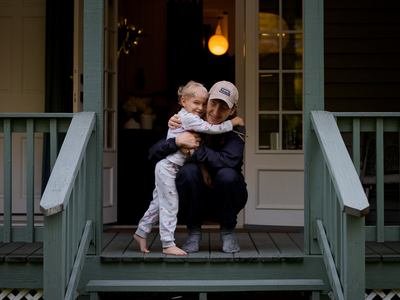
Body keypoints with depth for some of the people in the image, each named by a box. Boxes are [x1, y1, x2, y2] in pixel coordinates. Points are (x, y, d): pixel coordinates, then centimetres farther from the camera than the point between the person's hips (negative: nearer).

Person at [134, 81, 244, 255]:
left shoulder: (189, 118, 16)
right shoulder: (188, 118, -16)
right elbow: (211, 128, -19)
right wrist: (233, 122, -10)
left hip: (168, 168, 10)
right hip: (168, 167, -10)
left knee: (158, 203, 16)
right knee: (169, 205, -5)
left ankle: (141, 232, 25)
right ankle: (168, 244, 0)